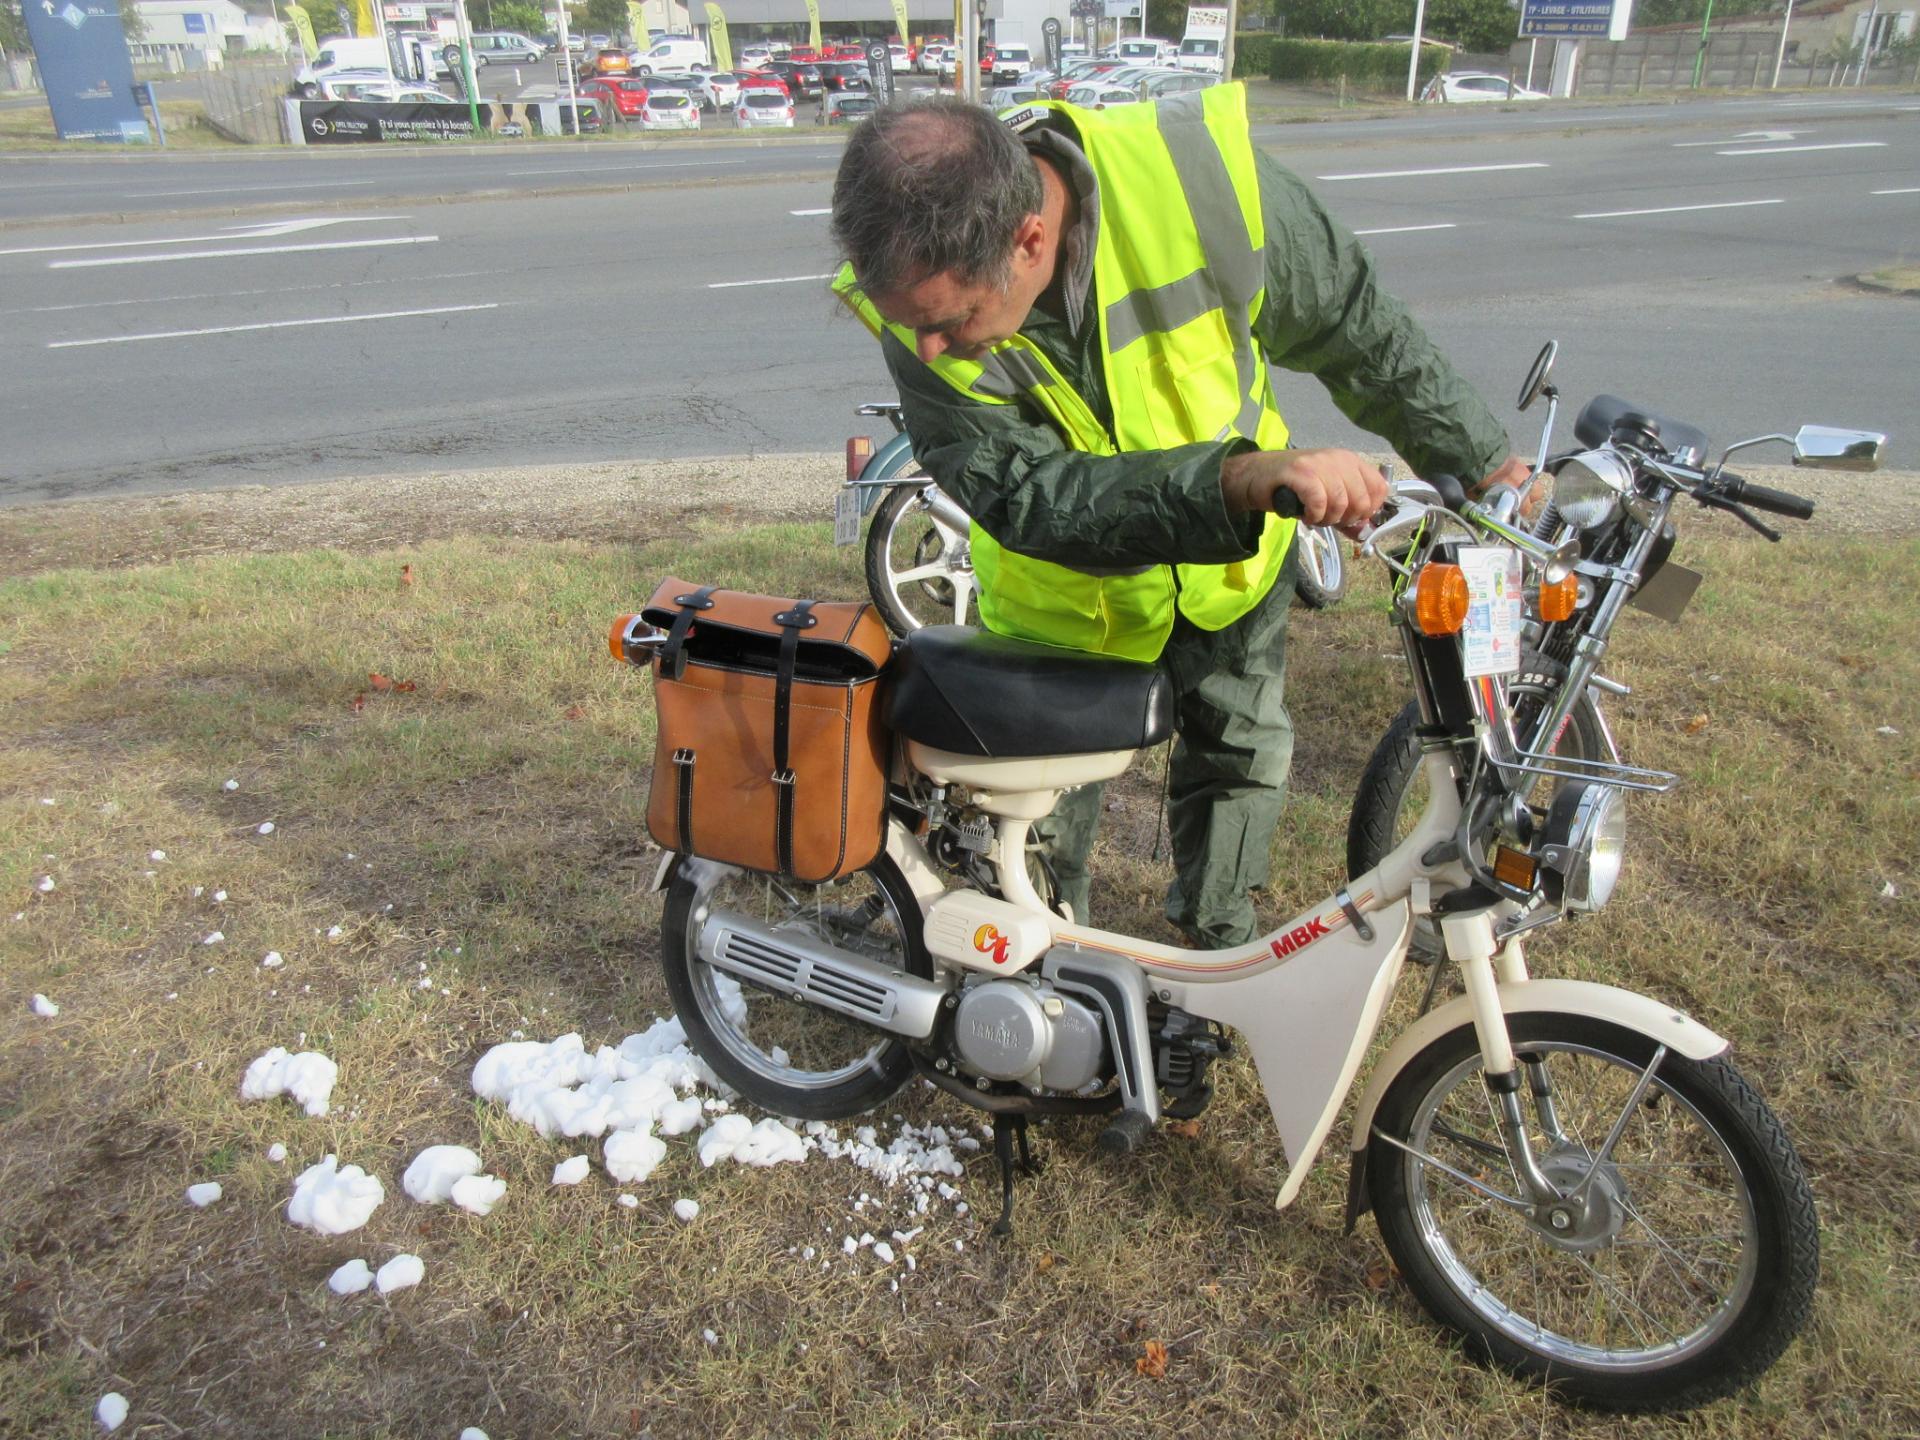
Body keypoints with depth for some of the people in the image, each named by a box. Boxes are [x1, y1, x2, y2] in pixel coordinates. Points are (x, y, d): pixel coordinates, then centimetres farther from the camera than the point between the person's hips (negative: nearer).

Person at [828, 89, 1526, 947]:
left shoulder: (1201, 173, -32)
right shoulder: (914, 305, -32)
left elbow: (1353, 322, -15)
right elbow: (1028, 496, -40)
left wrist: (1481, 460, -6)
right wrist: (1237, 481, -57)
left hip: (1231, 561, 2)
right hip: (1065, 596, -1)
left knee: (1242, 756, 19)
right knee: (1043, 801, 12)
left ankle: (1220, 935, 48)